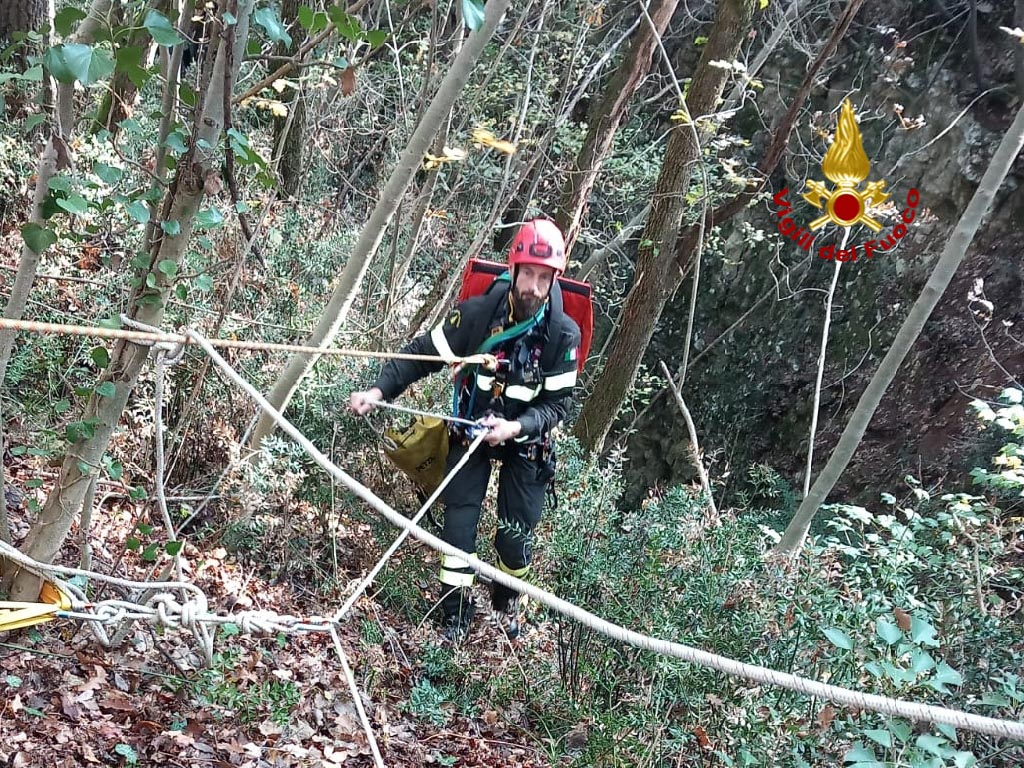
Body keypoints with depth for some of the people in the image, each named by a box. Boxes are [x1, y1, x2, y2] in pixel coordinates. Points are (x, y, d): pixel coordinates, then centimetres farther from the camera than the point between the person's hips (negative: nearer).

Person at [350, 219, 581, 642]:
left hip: (525, 440, 0)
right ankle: (457, 610, 16)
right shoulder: (477, 313, -22)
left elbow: (557, 402, -14)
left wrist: (516, 427, -31)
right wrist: (379, 390, -28)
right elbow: (422, 354, -15)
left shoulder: (563, 334, -21)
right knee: (459, 525, -5)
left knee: (516, 534, 5)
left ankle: (506, 598, 36)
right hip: (471, 429, 0)